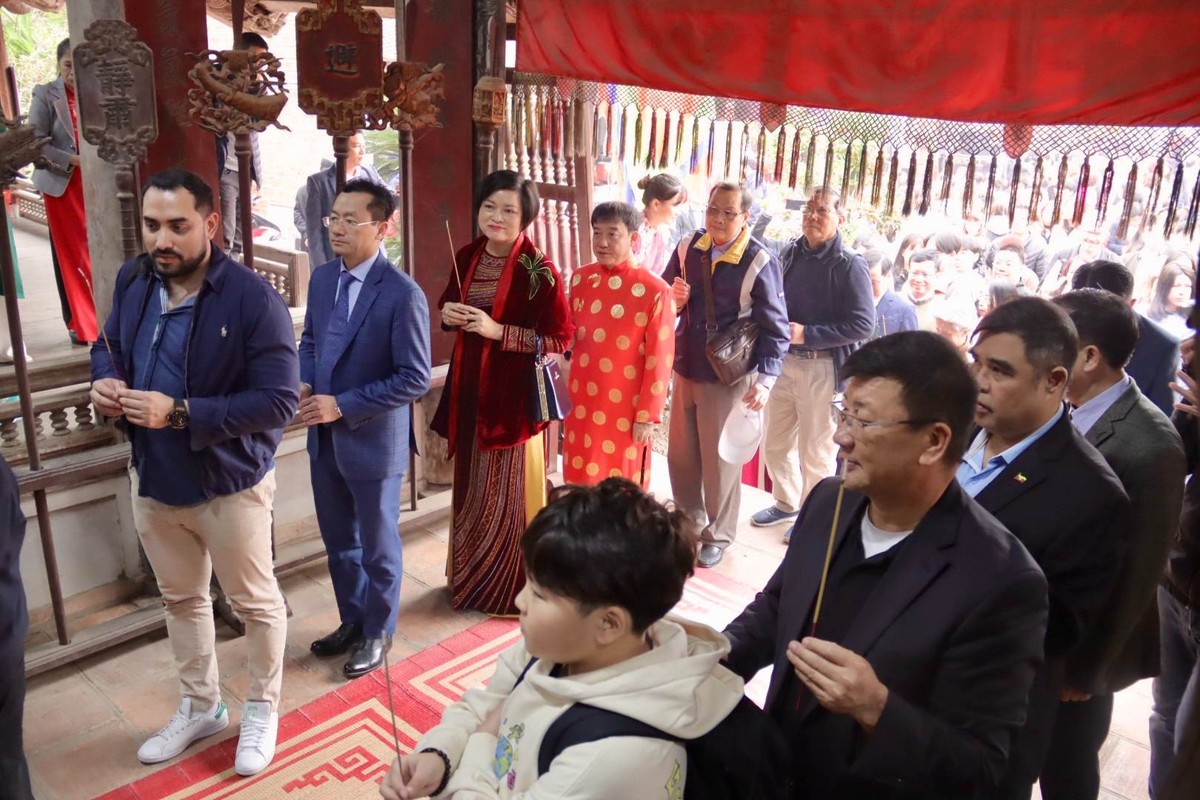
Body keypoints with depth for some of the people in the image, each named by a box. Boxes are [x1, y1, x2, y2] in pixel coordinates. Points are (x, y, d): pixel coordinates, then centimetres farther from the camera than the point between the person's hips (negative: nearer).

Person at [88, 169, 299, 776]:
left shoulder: (253, 300, -23)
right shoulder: (132, 280, -2)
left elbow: (280, 400, -25)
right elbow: (109, 343, 15)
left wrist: (182, 413, -30)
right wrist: (104, 379, -9)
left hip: (229, 485, -6)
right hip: (151, 479, 7)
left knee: (255, 603, 13)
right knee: (180, 599, 23)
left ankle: (262, 710, 37)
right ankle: (200, 707, 45)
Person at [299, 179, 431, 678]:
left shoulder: (403, 294, -20)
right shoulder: (322, 278, 3)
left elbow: (415, 379, -19)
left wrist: (342, 406, -21)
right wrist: (304, 383, -4)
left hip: (373, 441, -7)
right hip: (325, 438, 7)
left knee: (377, 545, 12)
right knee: (338, 540, 21)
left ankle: (378, 632, 34)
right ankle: (352, 621, 42)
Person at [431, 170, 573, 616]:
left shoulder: (538, 269, -15)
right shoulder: (467, 257, 4)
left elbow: (560, 338, -15)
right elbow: (449, 301, 20)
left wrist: (498, 331, -23)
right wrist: (447, 313, -4)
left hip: (514, 393, -6)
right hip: (469, 389, 7)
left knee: (507, 492, 4)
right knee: (470, 488, 18)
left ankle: (508, 587, 23)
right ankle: (469, 578, 37)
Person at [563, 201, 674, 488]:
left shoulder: (655, 291, -13)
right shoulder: (580, 279, 3)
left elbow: (659, 361, -11)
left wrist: (647, 416, -11)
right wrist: (565, 395, 10)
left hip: (626, 411, -4)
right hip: (582, 406, 4)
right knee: (580, 484, 14)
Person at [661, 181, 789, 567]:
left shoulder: (760, 262, -14)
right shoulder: (688, 248, 0)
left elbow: (776, 329, -11)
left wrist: (766, 379, -21)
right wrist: (673, 298, -11)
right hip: (686, 367, 5)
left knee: (720, 459, 7)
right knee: (680, 453, 16)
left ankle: (718, 535, 28)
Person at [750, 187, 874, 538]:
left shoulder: (850, 266, -10)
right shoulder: (790, 253, 5)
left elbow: (862, 324, -16)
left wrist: (807, 334, -18)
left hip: (824, 367, -6)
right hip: (784, 361, 6)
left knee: (815, 450, 6)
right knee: (774, 442, 17)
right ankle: (786, 503, 39)